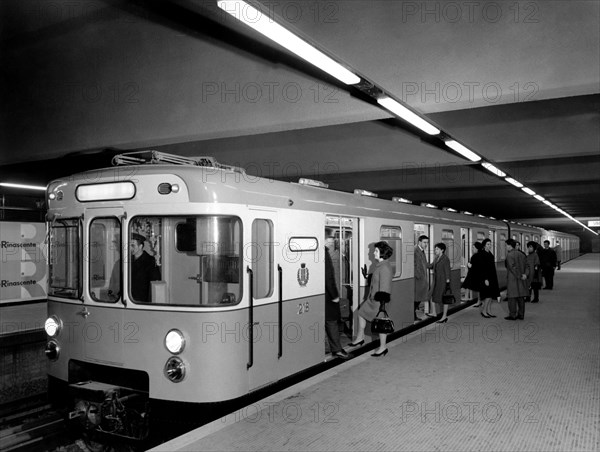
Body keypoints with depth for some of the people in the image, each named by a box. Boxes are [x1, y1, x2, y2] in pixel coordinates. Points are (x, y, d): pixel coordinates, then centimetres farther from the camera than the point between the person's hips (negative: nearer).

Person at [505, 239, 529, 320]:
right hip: (521, 280, 7)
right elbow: (526, 265, 7)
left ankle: (512, 315, 1)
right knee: (521, 297, 11)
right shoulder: (521, 254, 11)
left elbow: (513, 268, -19)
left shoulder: (509, 255, -13)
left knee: (512, 297, -1)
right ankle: (521, 315, 16)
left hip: (512, 278, -7)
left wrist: (519, 276, -13)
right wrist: (524, 274, -4)